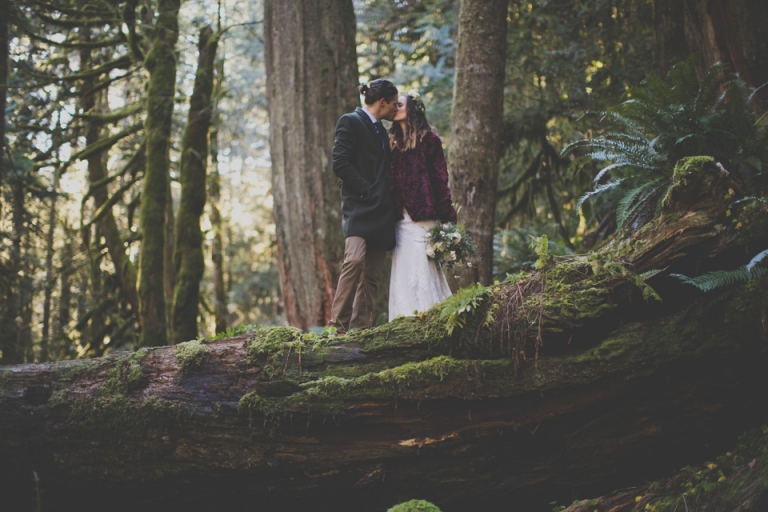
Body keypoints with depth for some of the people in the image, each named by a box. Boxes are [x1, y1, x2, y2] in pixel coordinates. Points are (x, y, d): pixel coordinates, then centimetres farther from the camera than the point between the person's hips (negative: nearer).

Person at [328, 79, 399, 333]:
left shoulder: (381, 131, 25)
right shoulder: (350, 122, 0)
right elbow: (340, 163, -11)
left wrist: (388, 202, 12)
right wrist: (366, 191, -14)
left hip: (381, 212, 8)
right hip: (359, 206, -8)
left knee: (372, 274, 1)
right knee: (355, 260, -23)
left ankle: (360, 328, 1)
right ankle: (338, 325, -19)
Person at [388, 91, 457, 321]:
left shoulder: (428, 139, 0)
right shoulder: (396, 143, 18)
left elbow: (440, 177, -5)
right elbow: (392, 180, 16)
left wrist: (445, 216, -11)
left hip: (422, 217, -6)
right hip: (401, 219, 6)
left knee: (422, 266, -7)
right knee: (403, 270, 3)